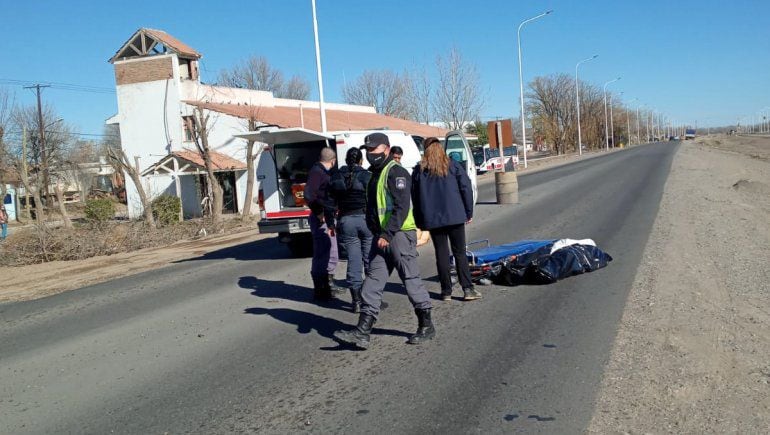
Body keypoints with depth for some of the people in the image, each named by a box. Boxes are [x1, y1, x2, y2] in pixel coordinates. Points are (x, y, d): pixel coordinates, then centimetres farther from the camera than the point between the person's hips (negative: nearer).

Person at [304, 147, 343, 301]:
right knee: (321, 254, -6)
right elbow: (309, 195, -24)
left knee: (332, 254, 17)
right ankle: (319, 289, 0)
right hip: (321, 219, -10)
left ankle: (328, 283, 30)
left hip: (329, 219, 10)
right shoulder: (316, 172, -13)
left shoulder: (325, 173, 18)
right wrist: (318, 213, -20)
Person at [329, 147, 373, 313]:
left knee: (354, 261, 6)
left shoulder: (336, 178, 5)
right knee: (370, 261, 6)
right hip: (366, 219, -2)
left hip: (346, 221, 2)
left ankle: (356, 301, 7)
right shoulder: (367, 176, -5)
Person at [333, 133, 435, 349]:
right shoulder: (375, 175, 19)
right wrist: (377, 233, 18)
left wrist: (387, 234, -22)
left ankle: (426, 325, 15)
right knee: (373, 281, 3)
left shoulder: (396, 173, -10)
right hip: (381, 237, 9)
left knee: (411, 280, 0)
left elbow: (402, 208, -19)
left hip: (399, 235, -9)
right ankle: (362, 332, 3)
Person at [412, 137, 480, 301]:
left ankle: (446, 291, 9)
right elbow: (466, 188, -1)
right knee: (460, 253, 5)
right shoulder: (453, 166, 3)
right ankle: (468, 289, -2)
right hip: (454, 216, -1)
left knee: (441, 253, 7)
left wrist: (419, 220, 13)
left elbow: (414, 196, 7)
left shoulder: (419, 170, 5)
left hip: (431, 219, 1)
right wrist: (469, 212, 6)